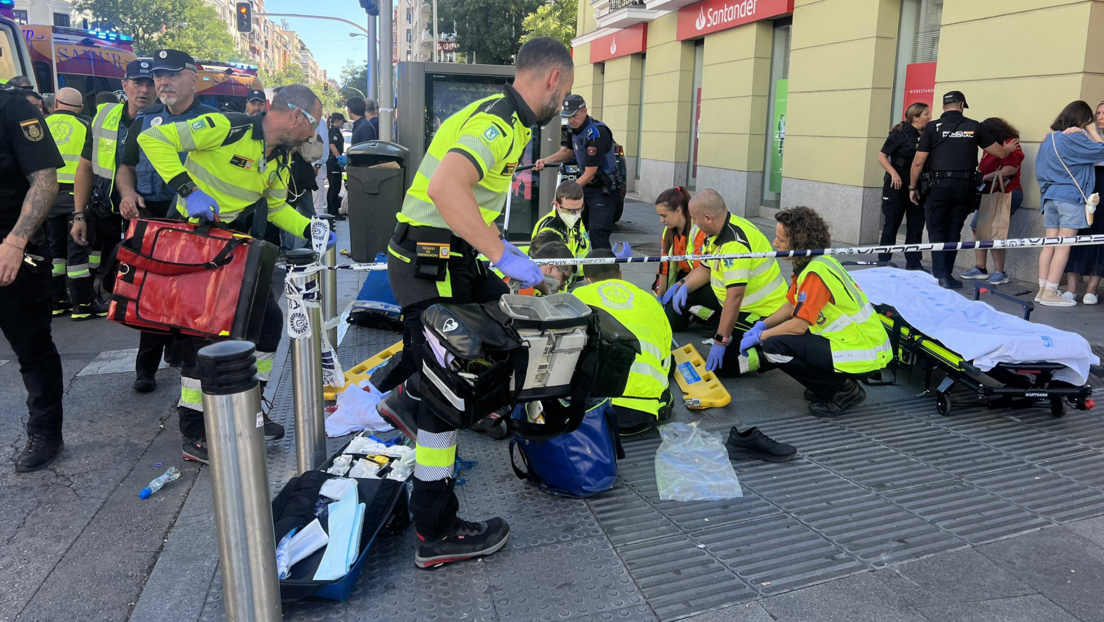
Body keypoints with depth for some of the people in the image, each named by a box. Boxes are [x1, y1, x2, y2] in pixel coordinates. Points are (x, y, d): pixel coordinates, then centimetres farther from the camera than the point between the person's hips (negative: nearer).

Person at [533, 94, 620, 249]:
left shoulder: (596, 133, -24)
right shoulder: (576, 128, 3)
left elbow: (589, 174, -25)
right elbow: (568, 151, 23)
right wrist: (546, 160, 7)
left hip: (604, 189, -9)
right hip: (587, 186, 9)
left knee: (597, 232, -15)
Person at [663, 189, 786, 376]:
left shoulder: (735, 243, -29)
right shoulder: (720, 230, 1)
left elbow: (735, 297, -32)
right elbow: (705, 268, 15)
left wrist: (720, 341, -29)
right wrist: (684, 286, -4)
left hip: (762, 314, -10)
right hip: (745, 305, 10)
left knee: (716, 365, -13)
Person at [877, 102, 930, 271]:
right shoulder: (900, 133, -7)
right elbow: (882, 157, -8)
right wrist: (893, 173, -20)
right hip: (897, 185, -5)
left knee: (916, 225, 6)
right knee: (892, 224, 2)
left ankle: (913, 263, 13)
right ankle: (883, 262, 10)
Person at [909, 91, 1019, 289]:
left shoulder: (933, 127, -1)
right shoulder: (975, 127, 6)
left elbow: (918, 162, -4)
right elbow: (1000, 153, 13)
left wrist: (913, 187, 8)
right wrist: (1010, 148, 36)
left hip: (939, 186, -2)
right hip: (965, 187, 2)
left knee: (937, 232, 6)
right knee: (953, 232, 12)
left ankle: (940, 276, -2)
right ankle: (946, 276, 16)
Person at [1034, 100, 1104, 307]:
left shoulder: (1049, 138, 13)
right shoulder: (1074, 137, -10)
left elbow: (1042, 168, 20)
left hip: (1050, 196, 7)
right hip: (1071, 197, -7)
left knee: (1050, 244, 7)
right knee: (1063, 247, -5)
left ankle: (1043, 290, 7)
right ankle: (1050, 293, -6)